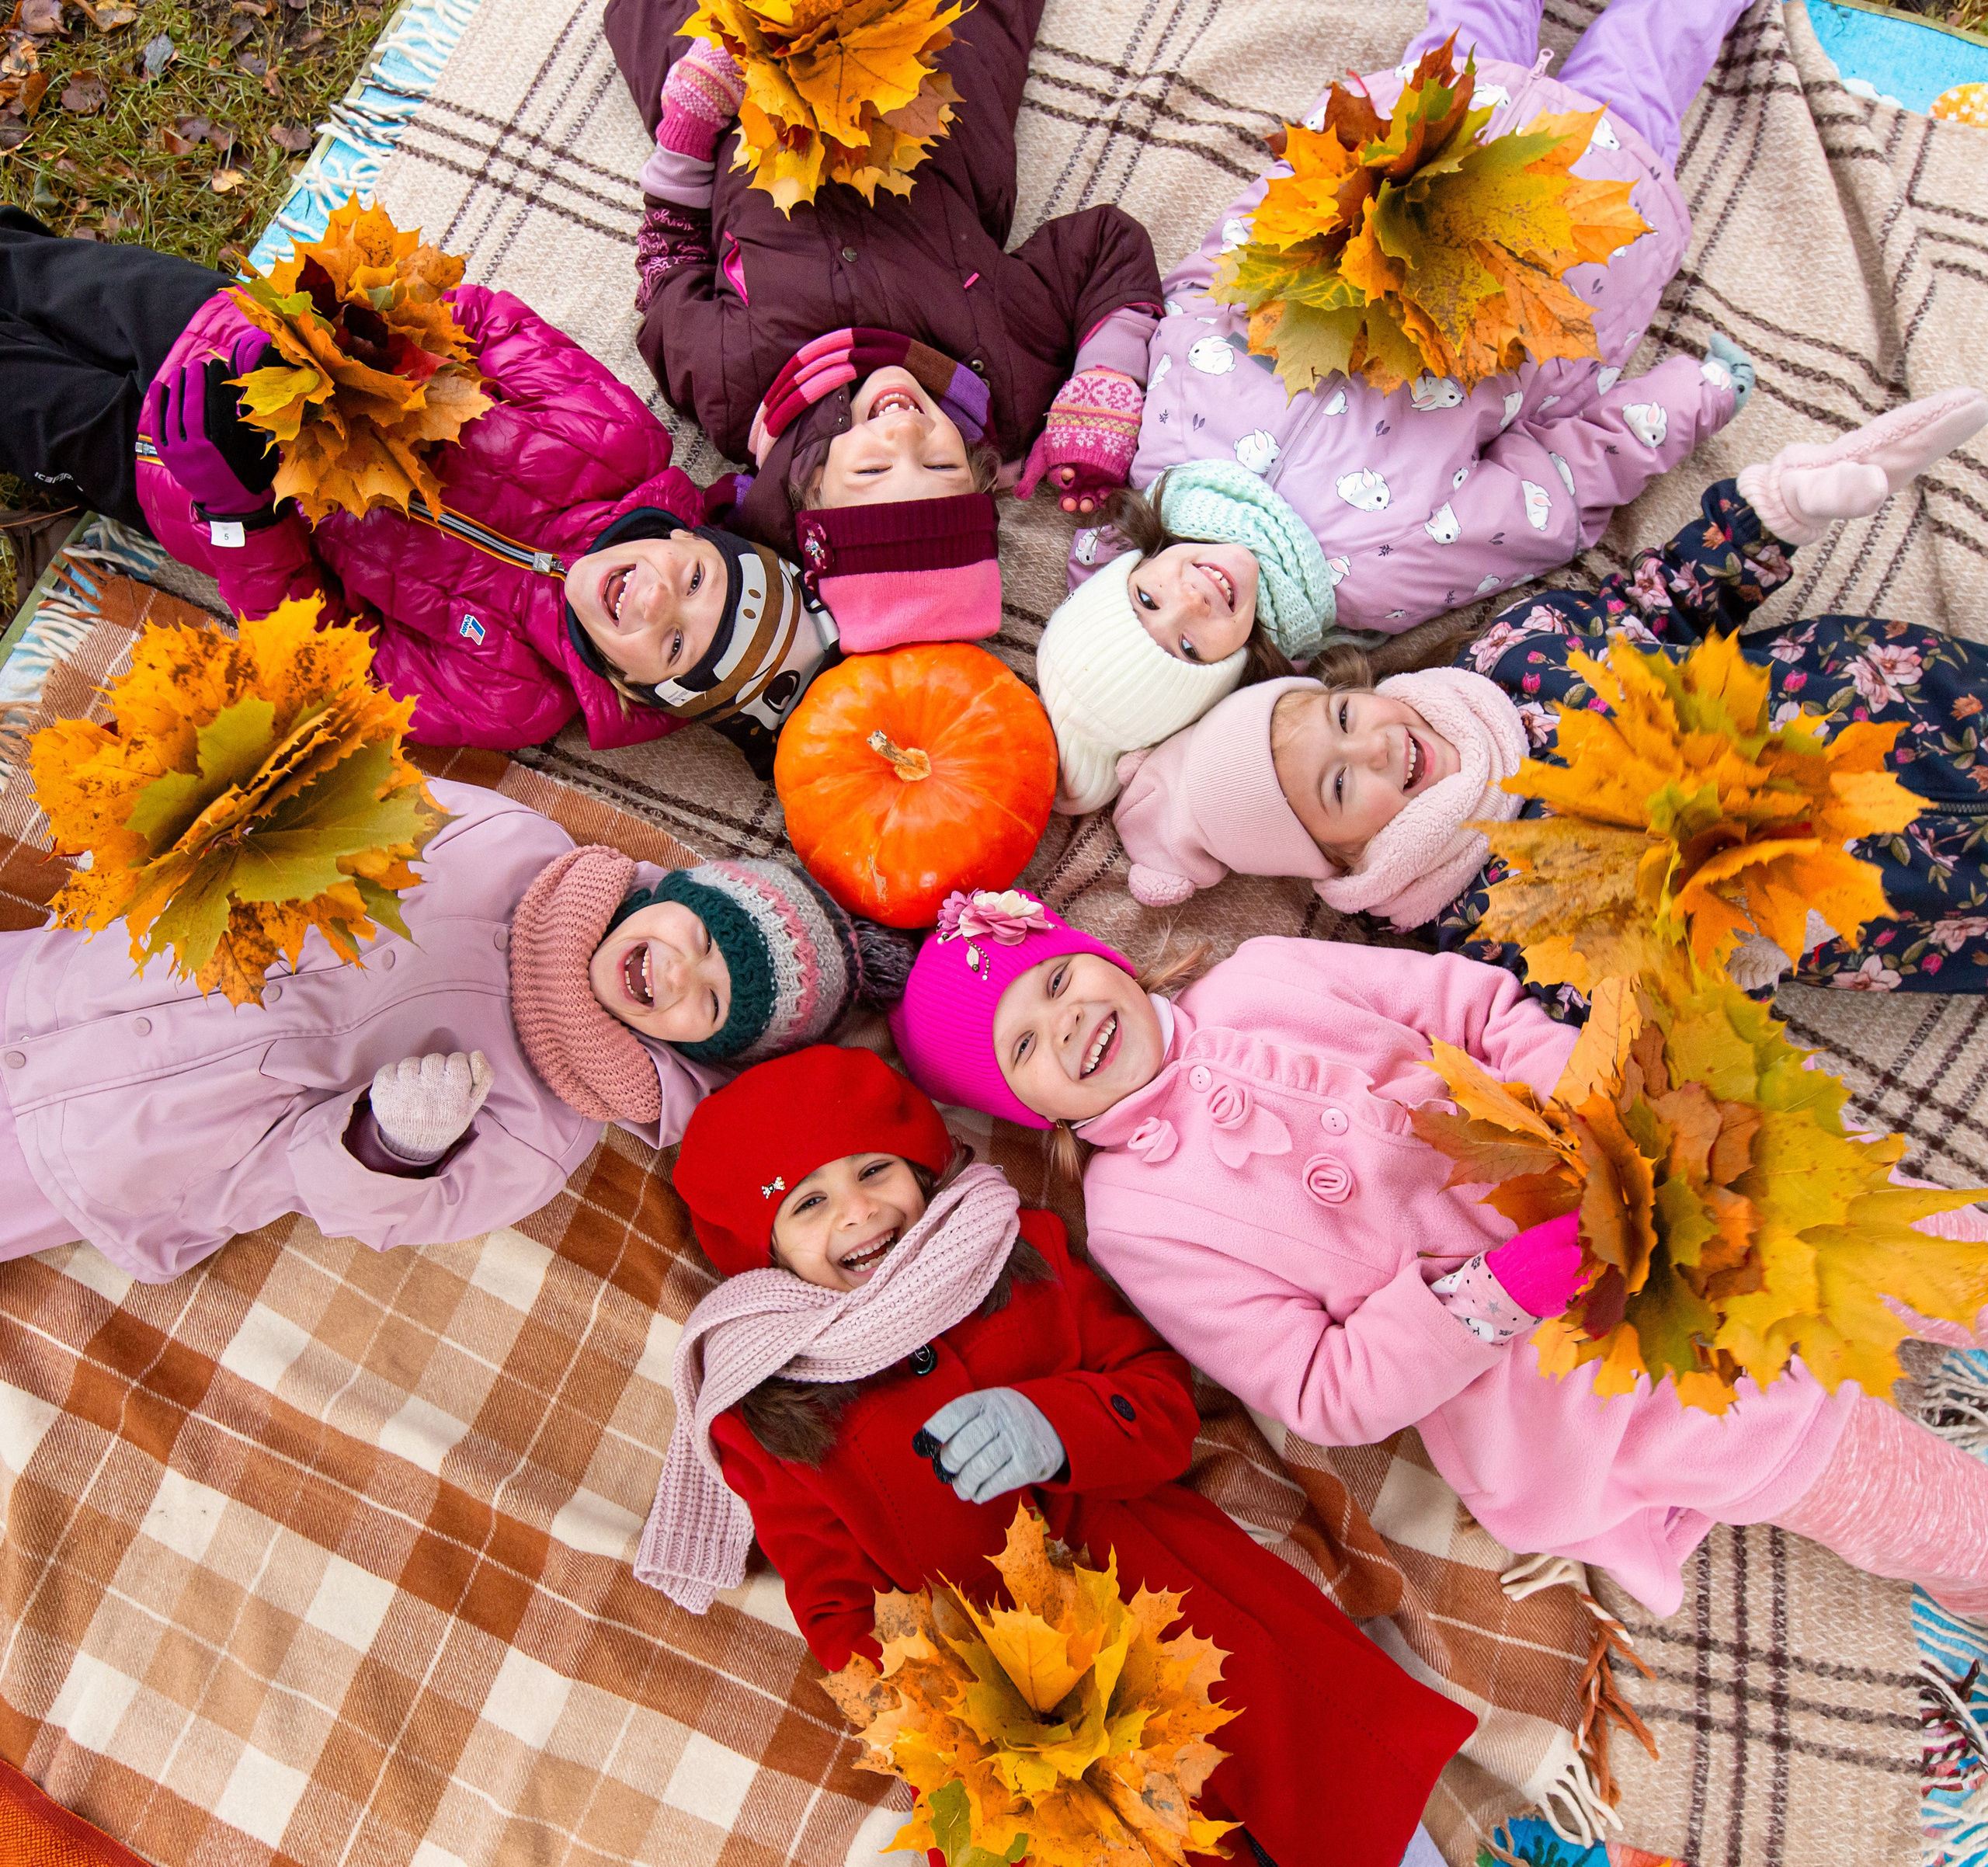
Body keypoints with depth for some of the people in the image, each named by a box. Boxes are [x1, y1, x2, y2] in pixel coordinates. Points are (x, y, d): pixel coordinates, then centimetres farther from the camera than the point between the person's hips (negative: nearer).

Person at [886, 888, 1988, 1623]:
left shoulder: (1262, 976, -1)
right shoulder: (1134, 1217, -10)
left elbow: (1484, 1008, 3)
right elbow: (1327, 1394, -12)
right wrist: (1503, 1291, -24)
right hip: (1567, 1390, -4)